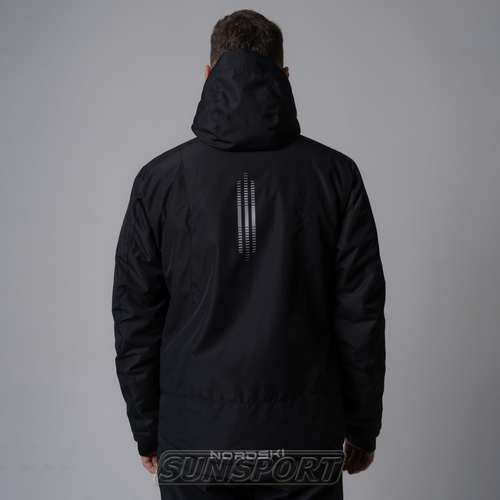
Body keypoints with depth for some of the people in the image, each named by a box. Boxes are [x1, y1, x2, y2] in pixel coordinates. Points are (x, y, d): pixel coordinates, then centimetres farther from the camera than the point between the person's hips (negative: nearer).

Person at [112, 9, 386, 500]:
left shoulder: (159, 178, -4)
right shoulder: (335, 174, -4)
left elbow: (135, 320, -1)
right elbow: (362, 313, -3)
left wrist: (147, 431, 11)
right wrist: (363, 427, 8)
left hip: (193, 432, 1)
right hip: (304, 431, 0)